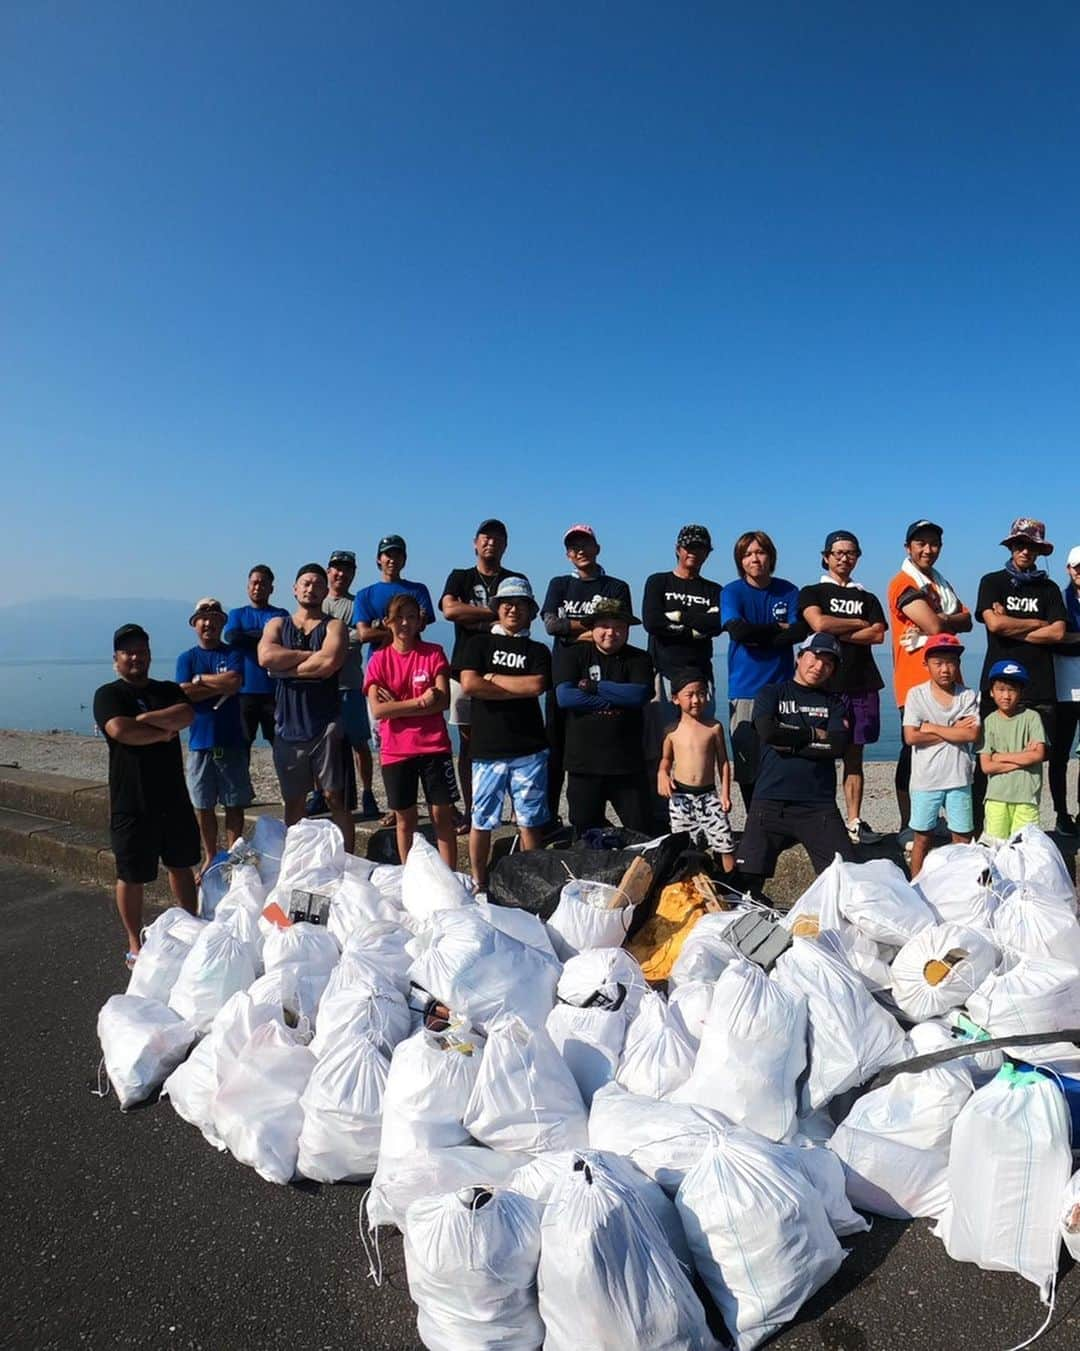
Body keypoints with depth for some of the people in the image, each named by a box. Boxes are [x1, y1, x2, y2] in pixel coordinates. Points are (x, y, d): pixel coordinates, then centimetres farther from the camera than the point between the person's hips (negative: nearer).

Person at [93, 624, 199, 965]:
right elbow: (120, 730, -21)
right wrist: (165, 732, -11)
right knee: (132, 876, 5)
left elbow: (187, 716, -9)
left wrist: (145, 718, -15)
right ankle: (135, 946, 19)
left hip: (173, 797, 4)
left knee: (182, 865, 15)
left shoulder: (167, 690, 11)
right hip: (131, 802, -4)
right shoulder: (109, 695, -2)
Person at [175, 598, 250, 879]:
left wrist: (200, 679, -7)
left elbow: (234, 682, -16)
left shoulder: (233, 654, 3)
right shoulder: (186, 658, 7)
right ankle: (209, 856, 20)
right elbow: (185, 693, -8)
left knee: (235, 803, 4)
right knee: (203, 806, 7)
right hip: (200, 742, 1)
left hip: (232, 740, -1)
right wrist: (221, 686, -10)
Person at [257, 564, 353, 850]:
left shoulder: (334, 627, 4)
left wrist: (285, 668, -7)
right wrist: (311, 655, -10)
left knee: (335, 797, -2)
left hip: (325, 725, -3)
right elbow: (266, 657, -9)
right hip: (288, 726, 3)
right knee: (293, 800, 11)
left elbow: (329, 664, -17)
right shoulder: (277, 625, 13)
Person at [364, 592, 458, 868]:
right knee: (404, 819, 10)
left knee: (442, 815, 2)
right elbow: (377, 710, -8)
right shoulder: (379, 659, 2)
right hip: (395, 751, 1)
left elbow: (443, 701, -10)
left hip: (434, 748, -1)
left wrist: (397, 706, -13)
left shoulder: (434, 653, 1)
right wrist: (420, 701, -14)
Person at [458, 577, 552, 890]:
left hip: (528, 749, 1)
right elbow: (468, 684, -7)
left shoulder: (538, 651, 13)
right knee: (481, 820, 4)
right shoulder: (478, 643, 10)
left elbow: (537, 686, -7)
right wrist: (518, 689, -4)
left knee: (531, 820, 3)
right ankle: (479, 884, 19)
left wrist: (492, 678, -3)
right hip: (486, 748, -1)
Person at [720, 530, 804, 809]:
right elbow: (738, 630, -13)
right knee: (747, 762, 1)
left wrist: (757, 636, -9)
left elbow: (800, 631, -5)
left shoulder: (788, 591, 9)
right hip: (744, 690, -1)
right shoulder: (732, 592, 3)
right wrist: (779, 628, -4)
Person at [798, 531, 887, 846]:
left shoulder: (868, 598, 20)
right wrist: (859, 623, 1)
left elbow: (878, 635, 4)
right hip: (826, 682, -3)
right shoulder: (812, 593, 10)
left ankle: (855, 822, 8)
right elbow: (819, 623, -10)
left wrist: (838, 634, -5)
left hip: (862, 683, 4)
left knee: (854, 756, 5)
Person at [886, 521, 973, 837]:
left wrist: (940, 620, -9)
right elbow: (934, 625, -17)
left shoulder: (941, 583, 21)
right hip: (915, 682, -8)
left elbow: (966, 622, 9)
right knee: (914, 752, -5)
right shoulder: (904, 583, -6)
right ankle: (908, 826, 2)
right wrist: (952, 619, 2)